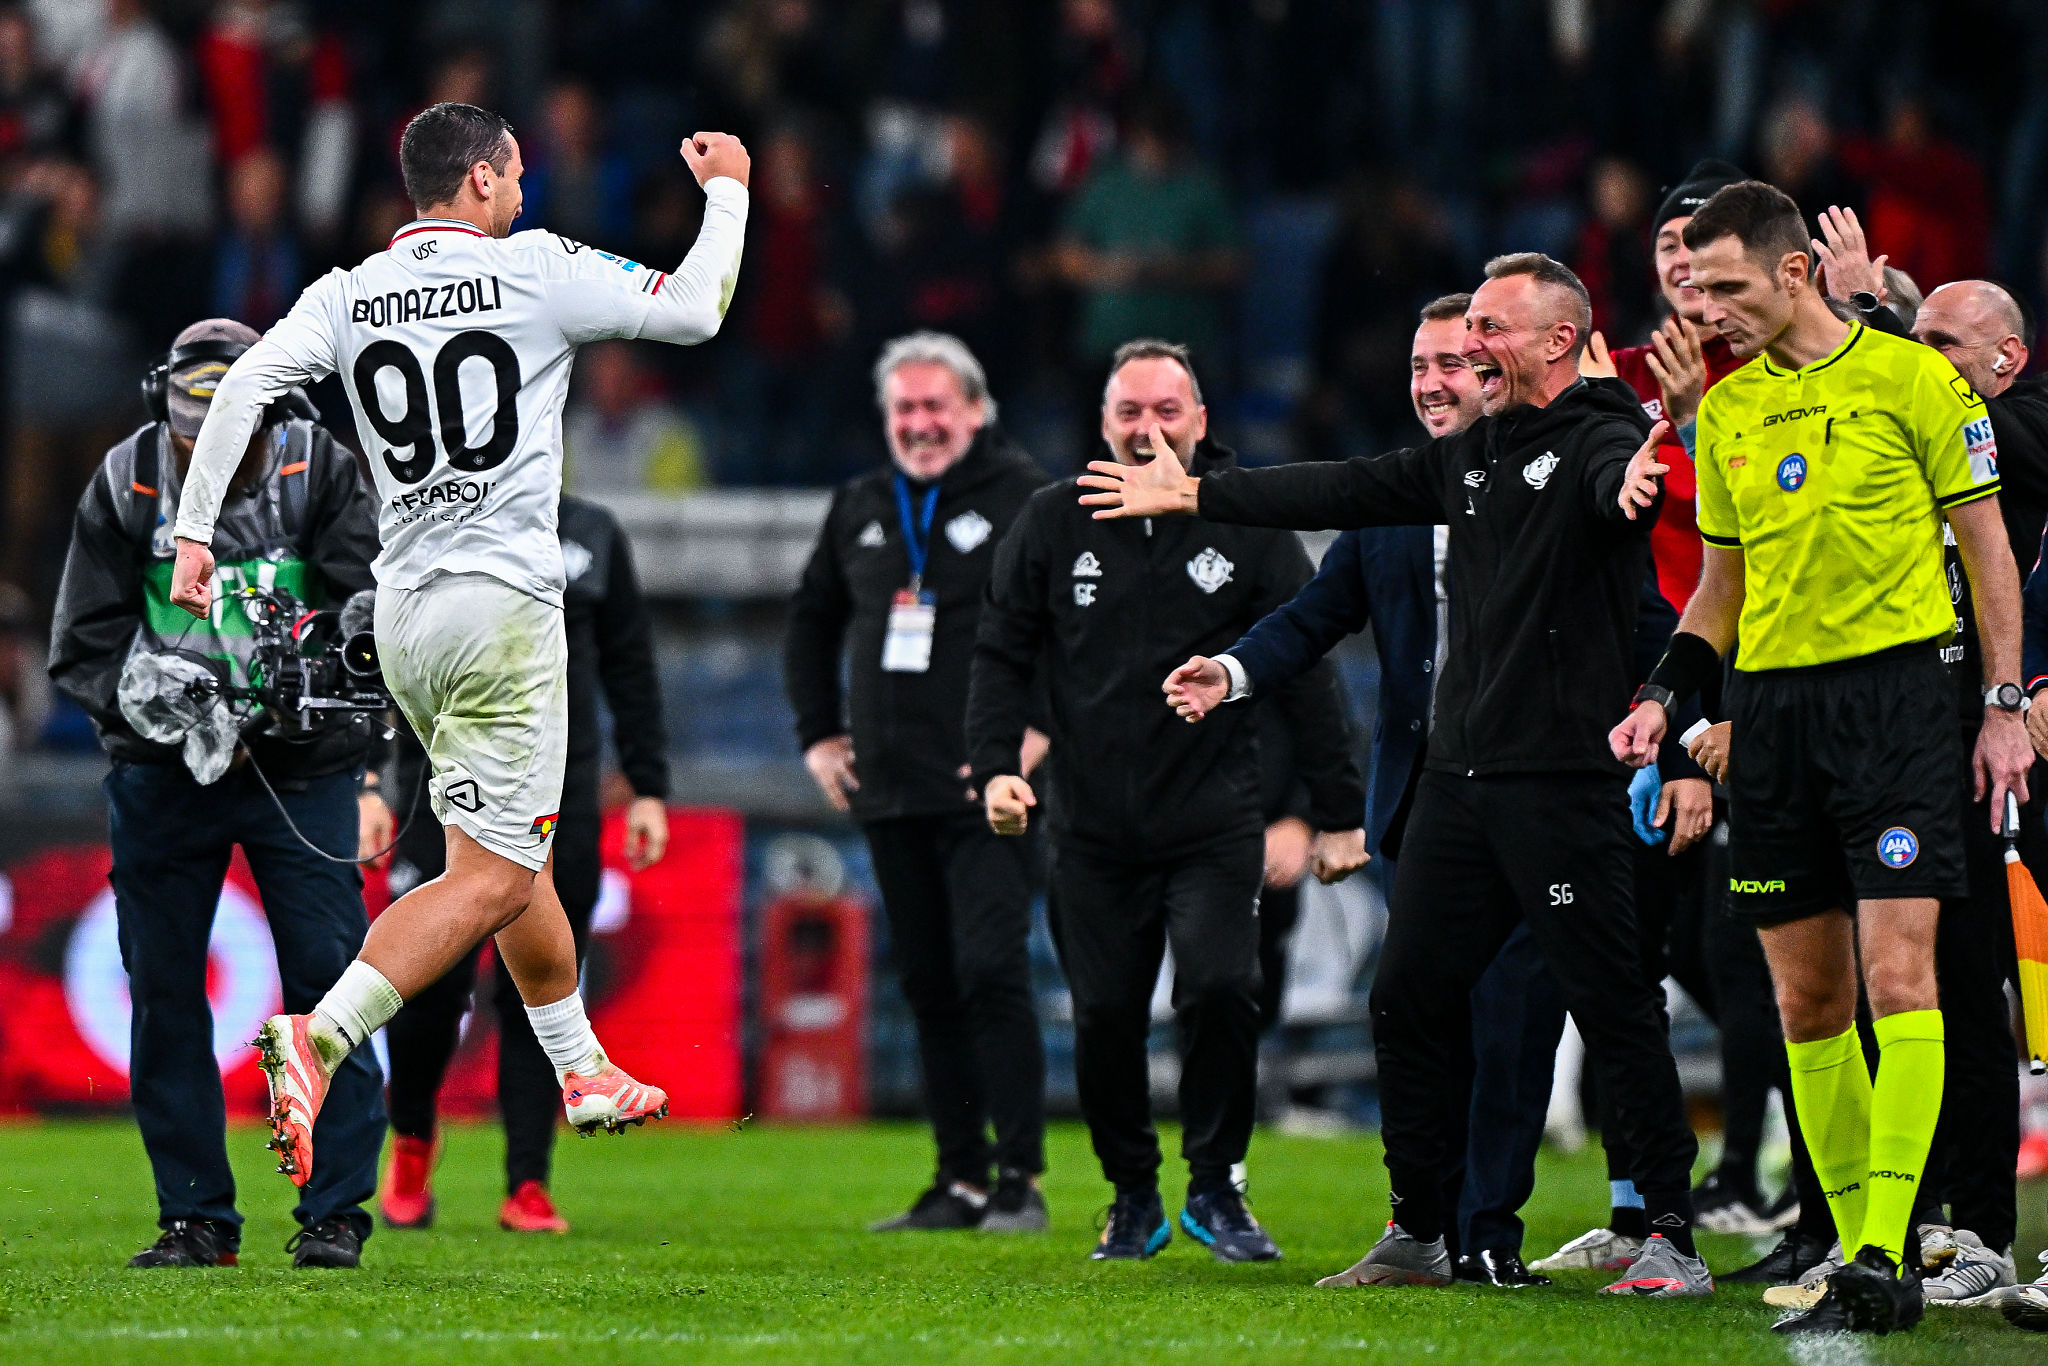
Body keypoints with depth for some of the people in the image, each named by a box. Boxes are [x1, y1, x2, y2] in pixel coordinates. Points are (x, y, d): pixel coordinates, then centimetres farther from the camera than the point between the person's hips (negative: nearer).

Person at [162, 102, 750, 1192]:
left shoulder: (347, 297, 7)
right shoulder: (539, 272, -5)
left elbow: (243, 386, -7)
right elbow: (694, 312, 4)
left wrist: (194, 532, -6)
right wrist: (725, 191, 20)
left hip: (401, 614, 7)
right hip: (503, 608, -7)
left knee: (513, 853, 21)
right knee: (491, 879, -10)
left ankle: (582, 1071, 30)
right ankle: (321, 1038, -28)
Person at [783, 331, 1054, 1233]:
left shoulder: (1021, 497, -3)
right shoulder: (861, 508, 14)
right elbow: (811, 622, 28)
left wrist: (1042, 729, -14)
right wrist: (818, 733, 18)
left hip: (984, 790, -6)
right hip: (889, 794, 6)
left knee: (992, 973, -13)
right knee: (929, 988, 7)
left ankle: (1019, 1179, -10)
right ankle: (960, 1182, 11)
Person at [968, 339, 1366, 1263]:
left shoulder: (1249, 526, 1)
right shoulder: (1054, 522, 4)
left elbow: (1304, 675, 5)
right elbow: (1002, 652, 10)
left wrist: (1337, 814, 3)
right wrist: (996, 764, -6)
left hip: (1214, 817, -2)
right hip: (1093, 829, 2)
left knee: (1220, 990, -17)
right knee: (1104, 1016, 2)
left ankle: (1214, 1188, 0)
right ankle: (1132, 1198, 21)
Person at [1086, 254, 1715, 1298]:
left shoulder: (1594, 443, -7)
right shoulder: (1471, 457, 17)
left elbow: (1624, 484, -30)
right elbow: (1344, 494, 25)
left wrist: (1639, 484, -55)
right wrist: (1193, 495, 28)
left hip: (1564, 778, -8)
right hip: (1458, 775, 8)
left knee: (1614, 1007, -7)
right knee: (1409, 998, 9)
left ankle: (1672, 1240, -2)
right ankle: (1419, 1234, 20)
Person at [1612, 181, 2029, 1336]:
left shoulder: (1912, 377, -2)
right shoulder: (1727, 411, 13)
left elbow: (1987, 547, 2)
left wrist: (2006, 705, -3)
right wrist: (1665, 697, 8)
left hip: (1894, 687, -5)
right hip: (1771, 700, 6)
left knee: (1896, 971, -13)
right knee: (1809, 998, 3)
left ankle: (1884, 1255, -17)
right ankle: (1863, 1248, 9)